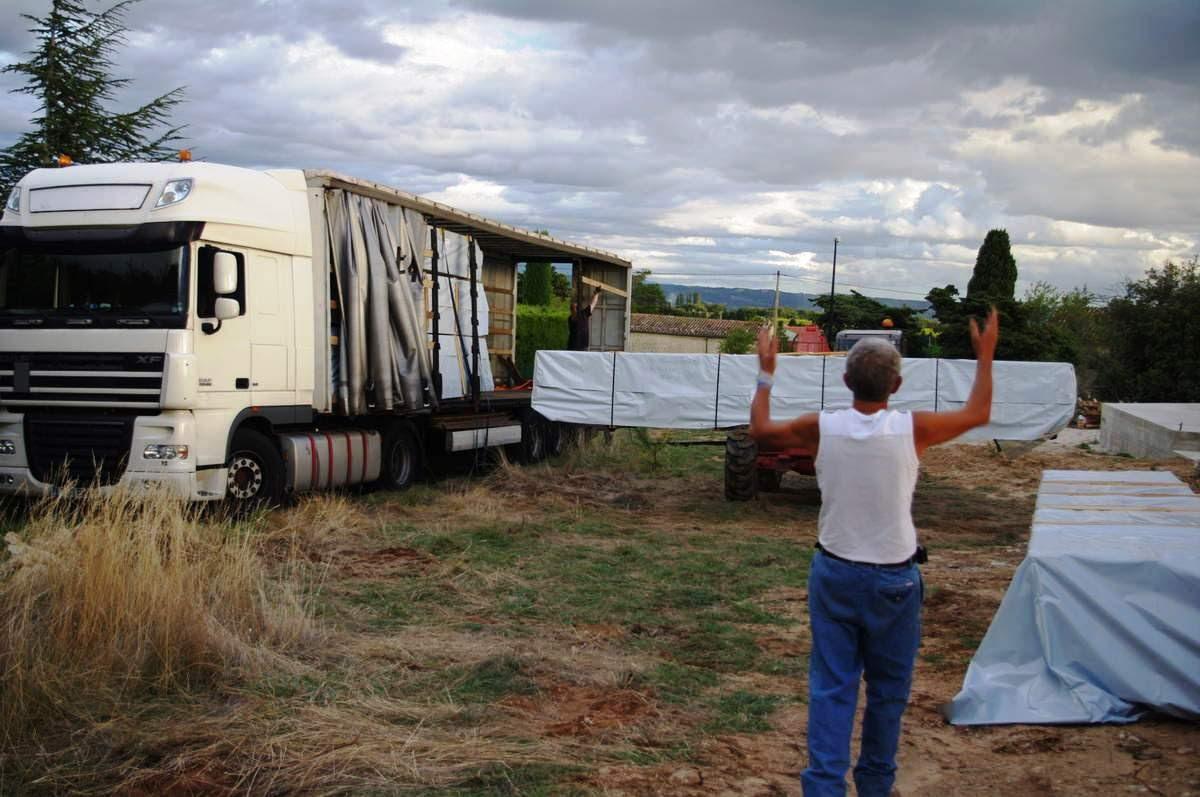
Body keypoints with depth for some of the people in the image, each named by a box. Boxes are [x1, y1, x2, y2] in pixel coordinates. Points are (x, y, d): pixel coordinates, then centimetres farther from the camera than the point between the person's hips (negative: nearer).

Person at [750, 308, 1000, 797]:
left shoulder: (821, 428, -10)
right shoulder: (912, 429, -14)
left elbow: (760, 431, 8)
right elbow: (978, 413, 4)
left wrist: (766, 372, 18)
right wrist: (984, 356, 16)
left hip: (834, 573, 2)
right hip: (892, 579, -1)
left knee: (830, 687, 6)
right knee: (887, 690, 15)